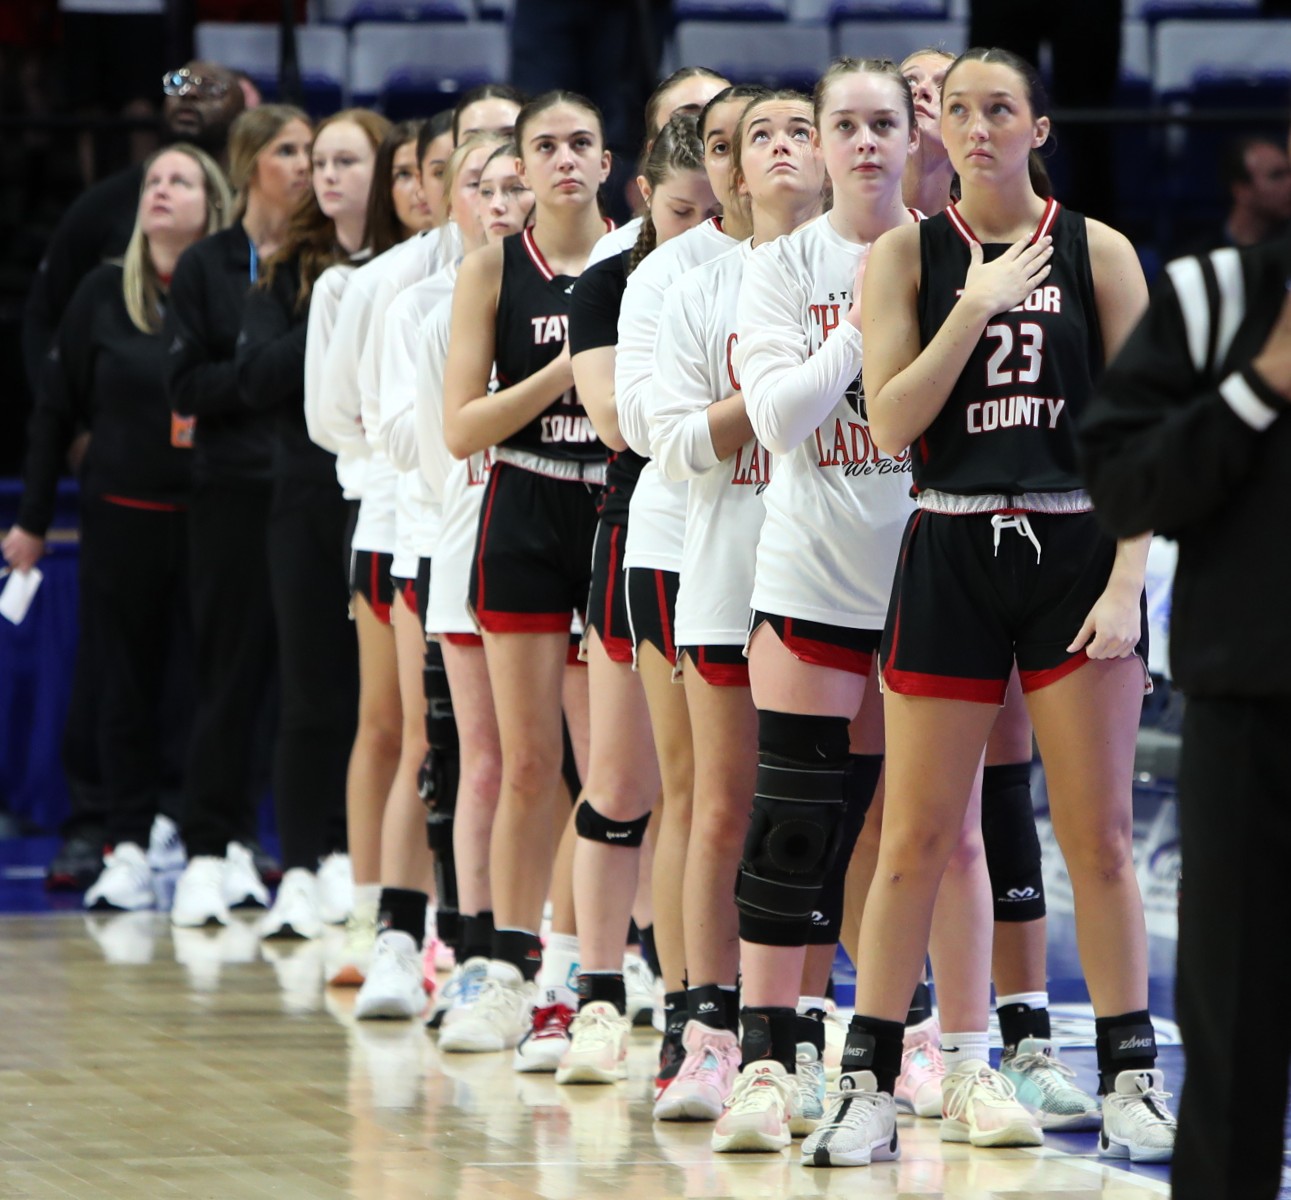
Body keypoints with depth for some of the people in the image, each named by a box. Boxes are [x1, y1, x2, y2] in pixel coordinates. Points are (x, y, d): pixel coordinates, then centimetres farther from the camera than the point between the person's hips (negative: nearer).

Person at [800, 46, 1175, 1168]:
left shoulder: (1096, 252, 3)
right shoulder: (907, 255, 5)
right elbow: (892, 421, -6)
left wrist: (1127, 579, -8)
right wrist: (976, 308, -13)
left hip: (1075, 549, 0)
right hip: (949, 556, 0)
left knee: (1099, 834, 1)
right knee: (917, 838, 1)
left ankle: (1132, 1080, 9)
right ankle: (869, 1086, 8)